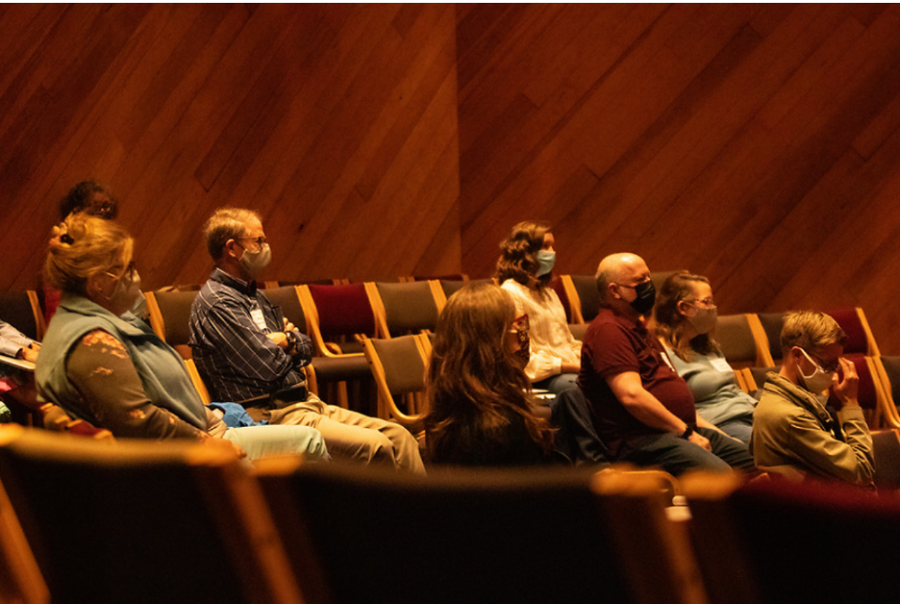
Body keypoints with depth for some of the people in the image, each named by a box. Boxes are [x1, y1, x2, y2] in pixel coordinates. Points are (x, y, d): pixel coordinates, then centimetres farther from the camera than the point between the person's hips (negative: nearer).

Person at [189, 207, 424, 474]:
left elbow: (306, 349, 22)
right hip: (271, 416, -10)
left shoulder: (253, 296, 21)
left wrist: (288, 341, -1)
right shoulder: (216, 303, -12)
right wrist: (282, 346, 5)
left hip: (304, 402, 10)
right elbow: (269, 369, -17)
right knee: (375, 446, -25)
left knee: (399, 436, -4)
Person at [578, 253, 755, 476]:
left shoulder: (638, 329, 25)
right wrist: (685, 432, -15)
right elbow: (632, 395, -20)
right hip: (639, 438, -11)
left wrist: (706, 429, 18)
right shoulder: (607, 331, -9)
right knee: (718, 473, -30)